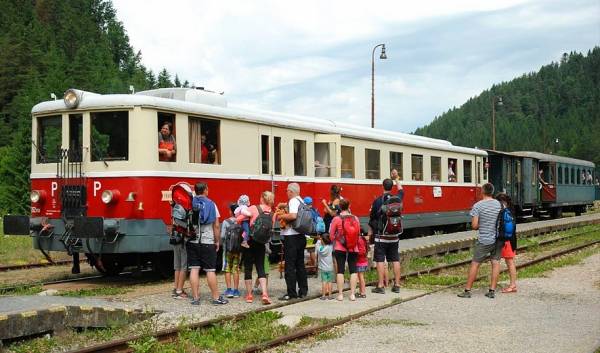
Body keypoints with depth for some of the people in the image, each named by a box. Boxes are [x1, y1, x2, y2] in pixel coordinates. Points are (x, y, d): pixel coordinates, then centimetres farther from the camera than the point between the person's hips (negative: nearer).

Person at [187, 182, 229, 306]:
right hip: (207, 242, -2)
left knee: (194, 269, 4)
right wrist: (217, 241, 4)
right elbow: (216, 225, -4)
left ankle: (195, 298, 5)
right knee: (210, 270, 3)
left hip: (192, 241, 2)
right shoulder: (211, 204, -3)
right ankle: (216, 298, 7)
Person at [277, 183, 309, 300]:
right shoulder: (302, 201, 14)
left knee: (290, 265, -4)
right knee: (300, 264, 15)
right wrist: (285, 217, 19)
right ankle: (303, 290, 19)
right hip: (301, 236, 9)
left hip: (291, 237, -9)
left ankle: (291, 293, -3)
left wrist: (281, 216, -12)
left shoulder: (293, 201, -13)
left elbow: (293, 216, -28)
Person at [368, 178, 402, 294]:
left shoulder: (377, 201, -8)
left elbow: (372, 219, -2)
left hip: (381, 236, -4)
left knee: (380, 260, -2)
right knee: (395, 260, 10)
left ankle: (380, 286, -3)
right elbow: (401, 191, 26)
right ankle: (397, 285, 13)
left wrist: (370, 234, 9)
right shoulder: (397, 199, 1)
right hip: (394, 236, 4)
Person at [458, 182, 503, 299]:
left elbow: (474, 225, -13)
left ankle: (467, 290, 5)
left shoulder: (477, 206, -13)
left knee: (475, 264, 2)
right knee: (496, 263, 7)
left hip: (484, 240, -4)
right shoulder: (499, 204, 1)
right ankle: (492, 291, 5)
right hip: (498, 239, 4)